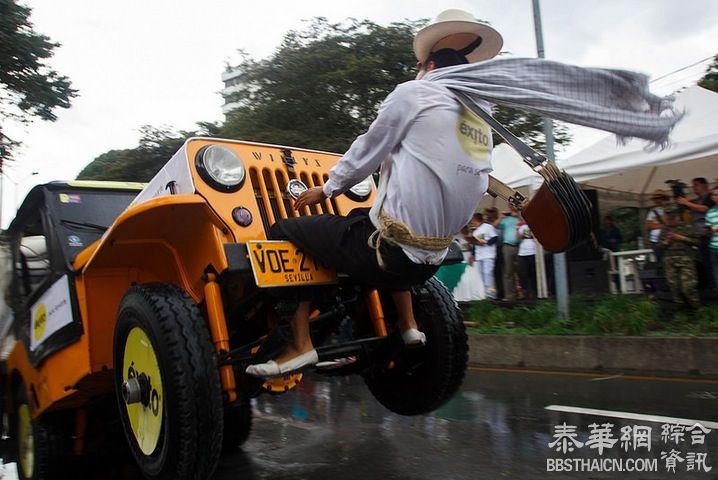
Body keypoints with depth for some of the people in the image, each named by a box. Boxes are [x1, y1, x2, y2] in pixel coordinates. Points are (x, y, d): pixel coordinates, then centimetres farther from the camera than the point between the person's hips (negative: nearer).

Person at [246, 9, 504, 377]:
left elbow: (366, 153, 1)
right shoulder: (481, 121, 12)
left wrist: (327, 189, 16)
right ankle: (407, 325, 31)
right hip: (430, 261, 7)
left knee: (284, 232, 8)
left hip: (390, 251, -7)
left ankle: (300, 345, 2)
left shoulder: (413, 92, -5)